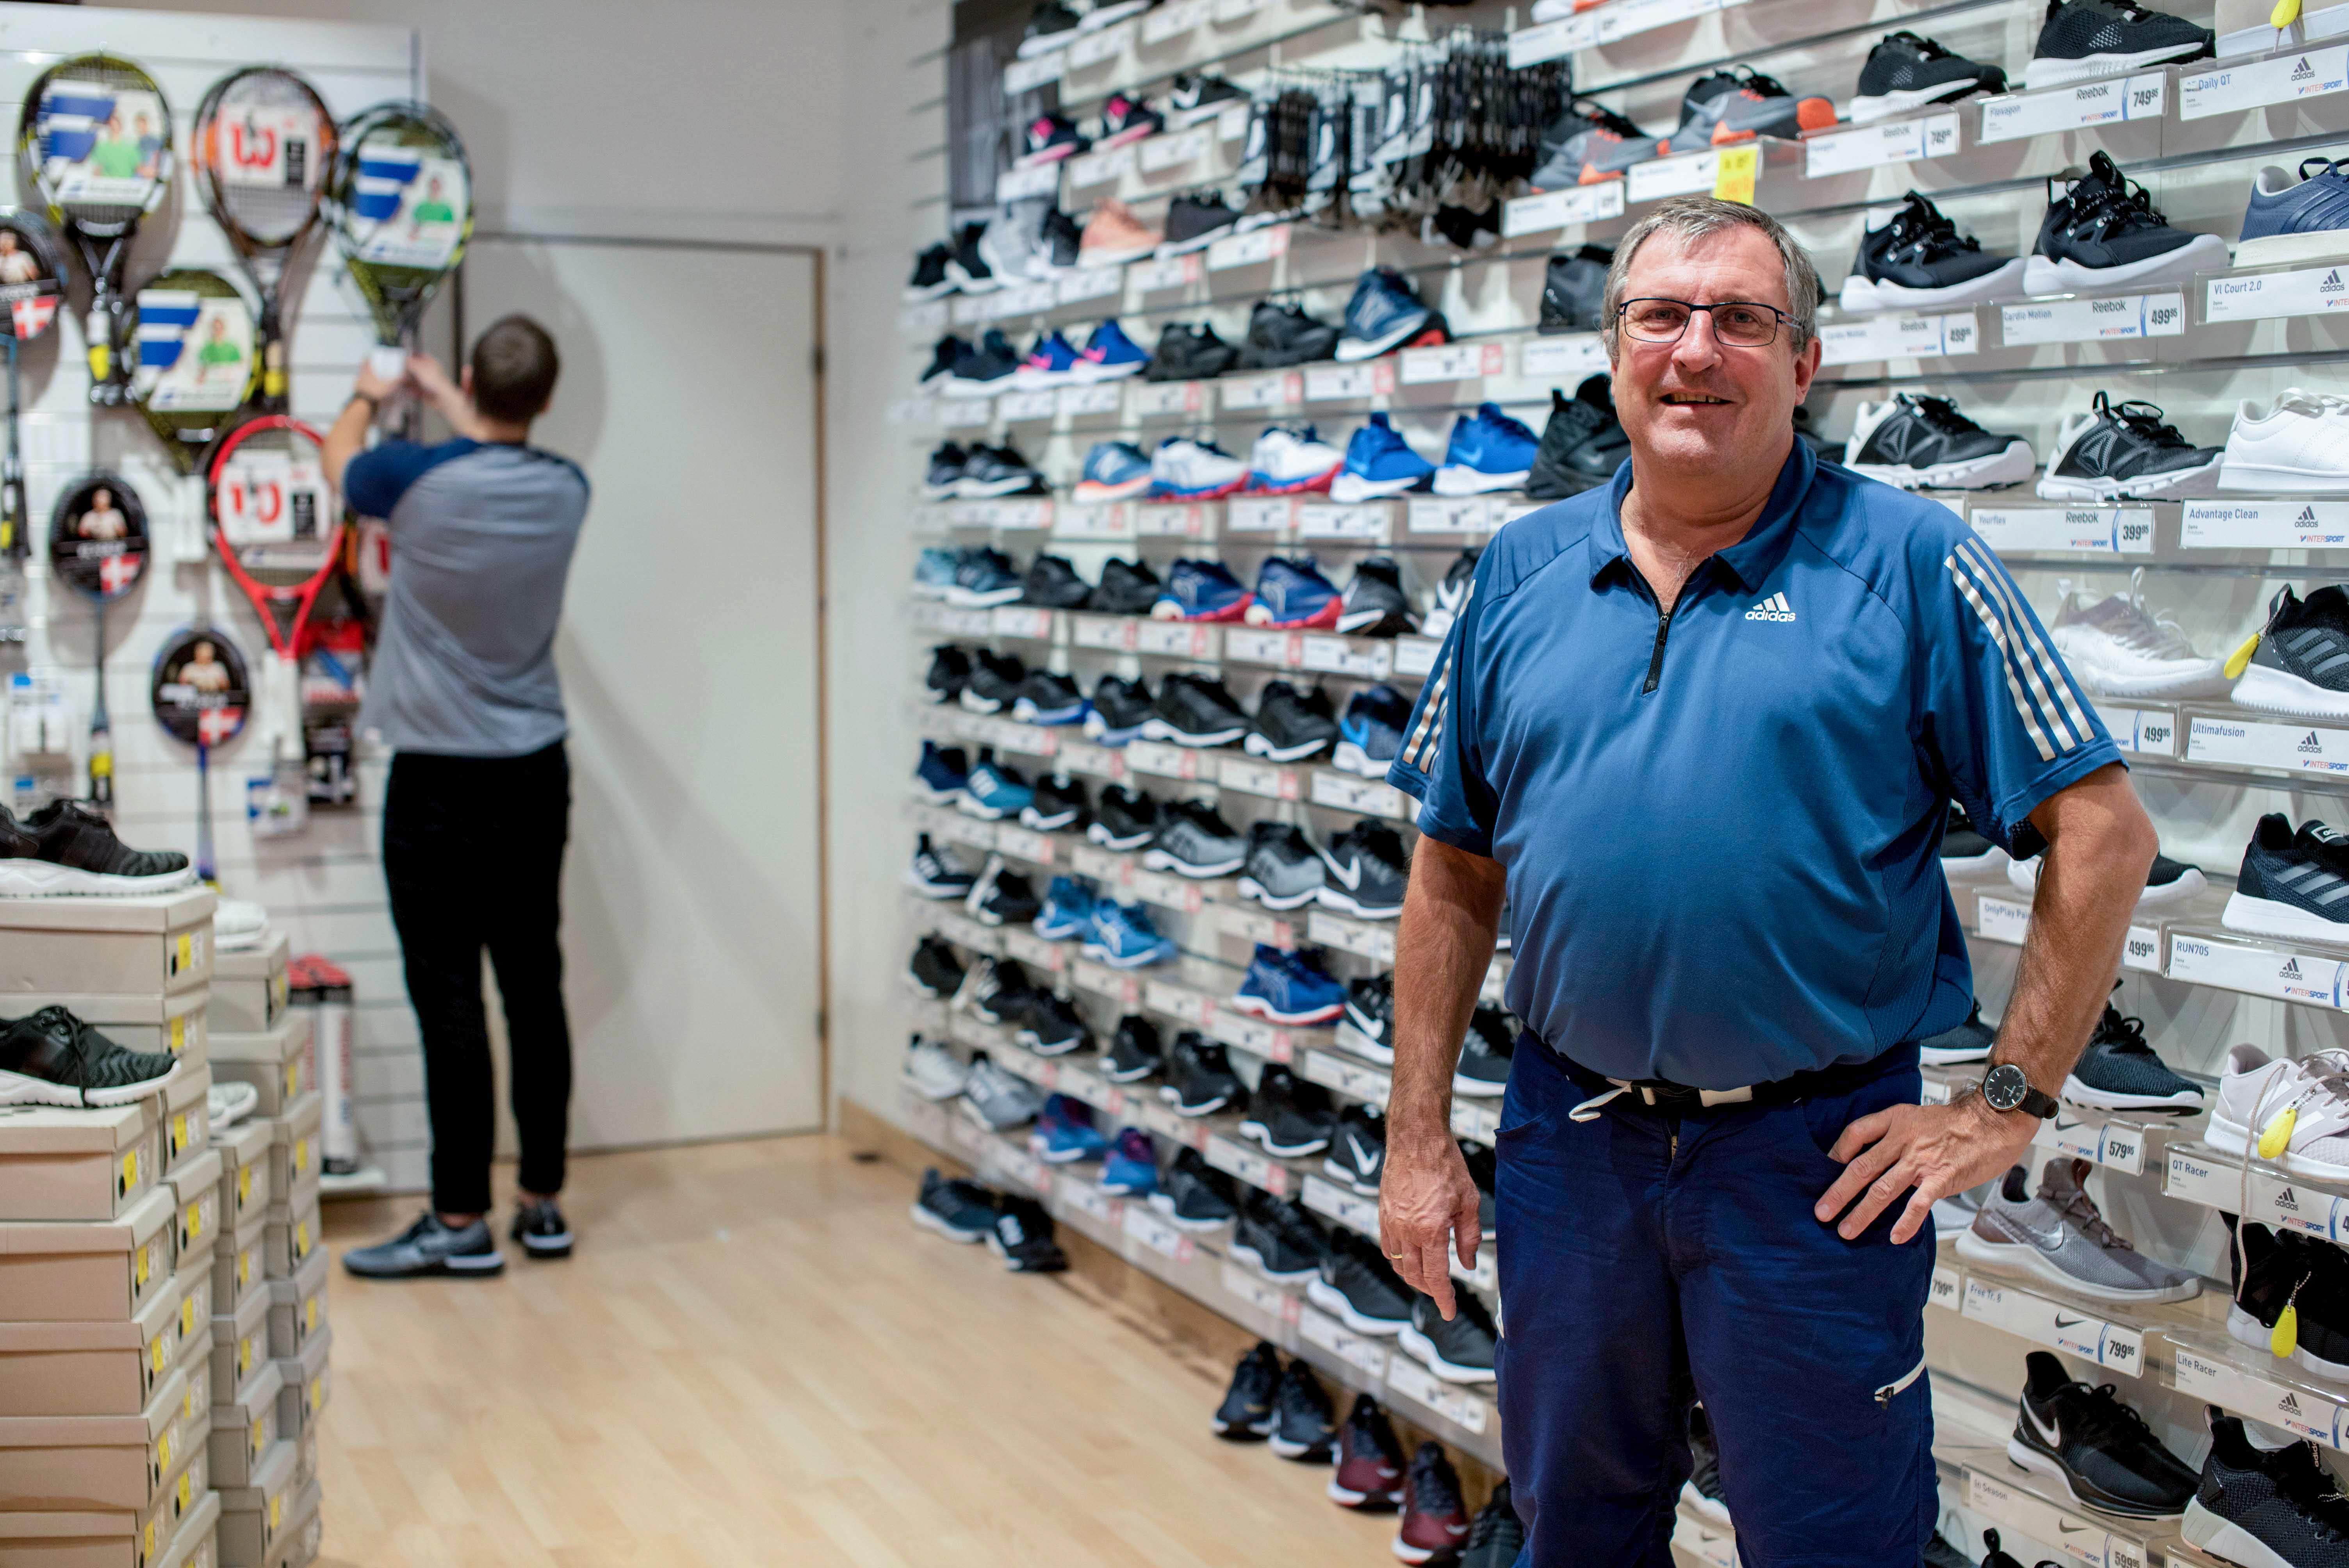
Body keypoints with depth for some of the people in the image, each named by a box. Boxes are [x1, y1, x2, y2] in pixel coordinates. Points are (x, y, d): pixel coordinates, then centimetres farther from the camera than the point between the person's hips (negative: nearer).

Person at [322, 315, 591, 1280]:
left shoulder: (419, 481, -13)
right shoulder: (564, 491, -1)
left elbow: (339, 458, 11)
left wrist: (369, 399, 32)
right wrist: (441, 403, 41)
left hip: (440, 782, -5)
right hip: (536, 774, 5)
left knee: (449, 999, -2)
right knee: (535, 988, 9)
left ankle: (461, 1221, 2)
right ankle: (543, 1204, 17)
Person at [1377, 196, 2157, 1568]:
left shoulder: (1908, 564, -7)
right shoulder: (1523, 573, 5)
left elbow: (2103, 832, -8)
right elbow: (1455, 871, 8)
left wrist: (2009, 1104, -9)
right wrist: (1419, 1134, 5)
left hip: (1818, 1155, -3)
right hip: (1571, 1135, 4)